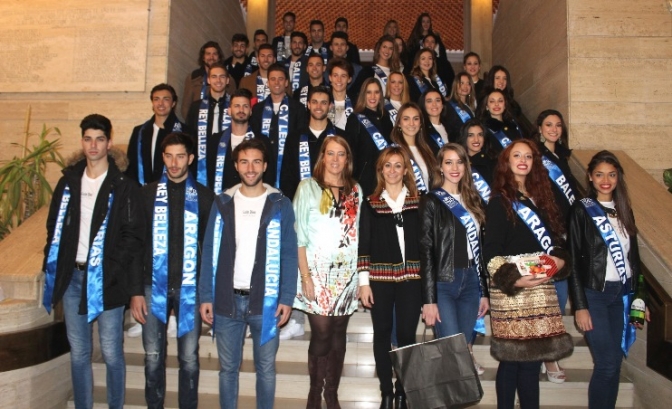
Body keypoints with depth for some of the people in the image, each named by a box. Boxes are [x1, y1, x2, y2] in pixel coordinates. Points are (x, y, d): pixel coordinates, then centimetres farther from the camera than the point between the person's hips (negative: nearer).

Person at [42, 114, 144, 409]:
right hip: (72, 277, 4)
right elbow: (54, 228, 13)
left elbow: (133, 236, -8)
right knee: (79, 353, 13)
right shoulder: (68, 181, 9)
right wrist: (53, 269, 5)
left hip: (106, 280, -4)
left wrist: (112, 271, -16)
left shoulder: (124, 186, -4)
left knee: (112, 353, 4)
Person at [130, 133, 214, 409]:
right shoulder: (148, 194, 3)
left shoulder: (204, 196, 1)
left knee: (189, 358, 7)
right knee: (153, 357, 9)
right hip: (154, 286, 1)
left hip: (190, 287, -1)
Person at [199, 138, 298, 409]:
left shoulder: (280, 205, 0)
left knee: (266, 368, 10)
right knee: (228, 368, 13)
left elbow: (289, 255, -2)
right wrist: (206, 296, -1)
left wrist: (286, 298, -8)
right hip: (226, 300, 2)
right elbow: (209, 252, 5)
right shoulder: (222, 203, 5)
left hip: (266, 301, -1)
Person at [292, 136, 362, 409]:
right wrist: (305, 276, -11)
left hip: (346, 274, 3)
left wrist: (360, 274, 4)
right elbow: (299, 235, -5)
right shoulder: (308, 187, -1)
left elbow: (358, 234, 10)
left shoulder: (355, 190, 10)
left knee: (338, 337, 8)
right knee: (321, 337, -2)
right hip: (318, 272, -3)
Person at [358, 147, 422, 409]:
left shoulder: (418, 202, 6)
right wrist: (363, 282, -3)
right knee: (382, 334, 7)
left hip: (411, 278, 0)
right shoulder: (370, 204, 5)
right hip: (379, 278, 0)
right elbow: (363, 245, 2)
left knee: (407, 335, 2)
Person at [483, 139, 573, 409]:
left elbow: (555, 239, 20)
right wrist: (513, 279, -18)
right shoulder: (499, 201, -3)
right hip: (511, 291, -6)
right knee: (512, 358, -1)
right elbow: (491, 251, -8)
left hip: (541, 290, 6)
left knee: (532, 358, 8)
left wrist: (560, 259, 0)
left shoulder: (539, 199, 17)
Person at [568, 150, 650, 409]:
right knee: (607, 364, -5)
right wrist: (580, 306, -12)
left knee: (615, 363, 9)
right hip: (594, 294, -5)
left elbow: (633, 257, 14)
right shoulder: (582, 210, -5)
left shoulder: (624, 211, 11)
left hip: (622, 293, 5)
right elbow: (574, 259, -8)